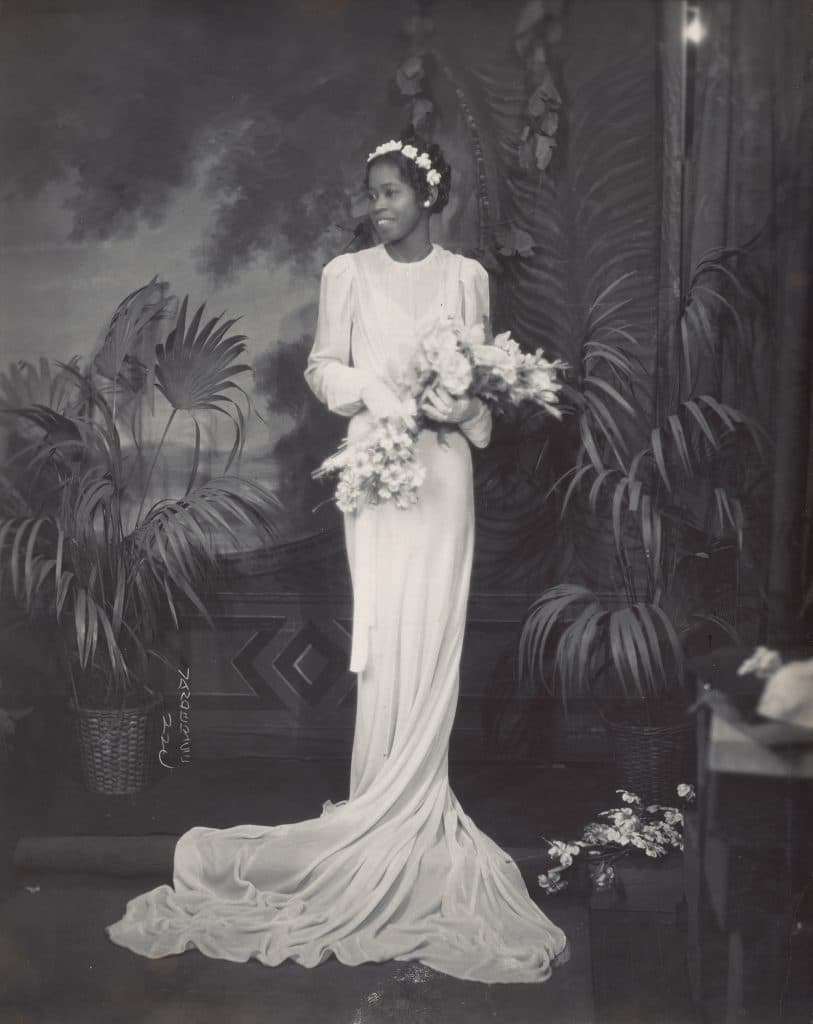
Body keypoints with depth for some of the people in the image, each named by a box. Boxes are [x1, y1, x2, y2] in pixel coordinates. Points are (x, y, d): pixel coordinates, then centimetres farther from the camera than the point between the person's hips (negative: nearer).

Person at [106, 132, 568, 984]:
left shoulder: (466, 276, 9)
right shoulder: (347, 274, 6)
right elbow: (324, 365, 3)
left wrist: (463, 406, -10)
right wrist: (380, 394, -15)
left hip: (443, 467, 1)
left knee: (433, 631, -1)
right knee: (383, 630, -5)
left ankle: (412, 804, 6)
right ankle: (384, 802, 3)